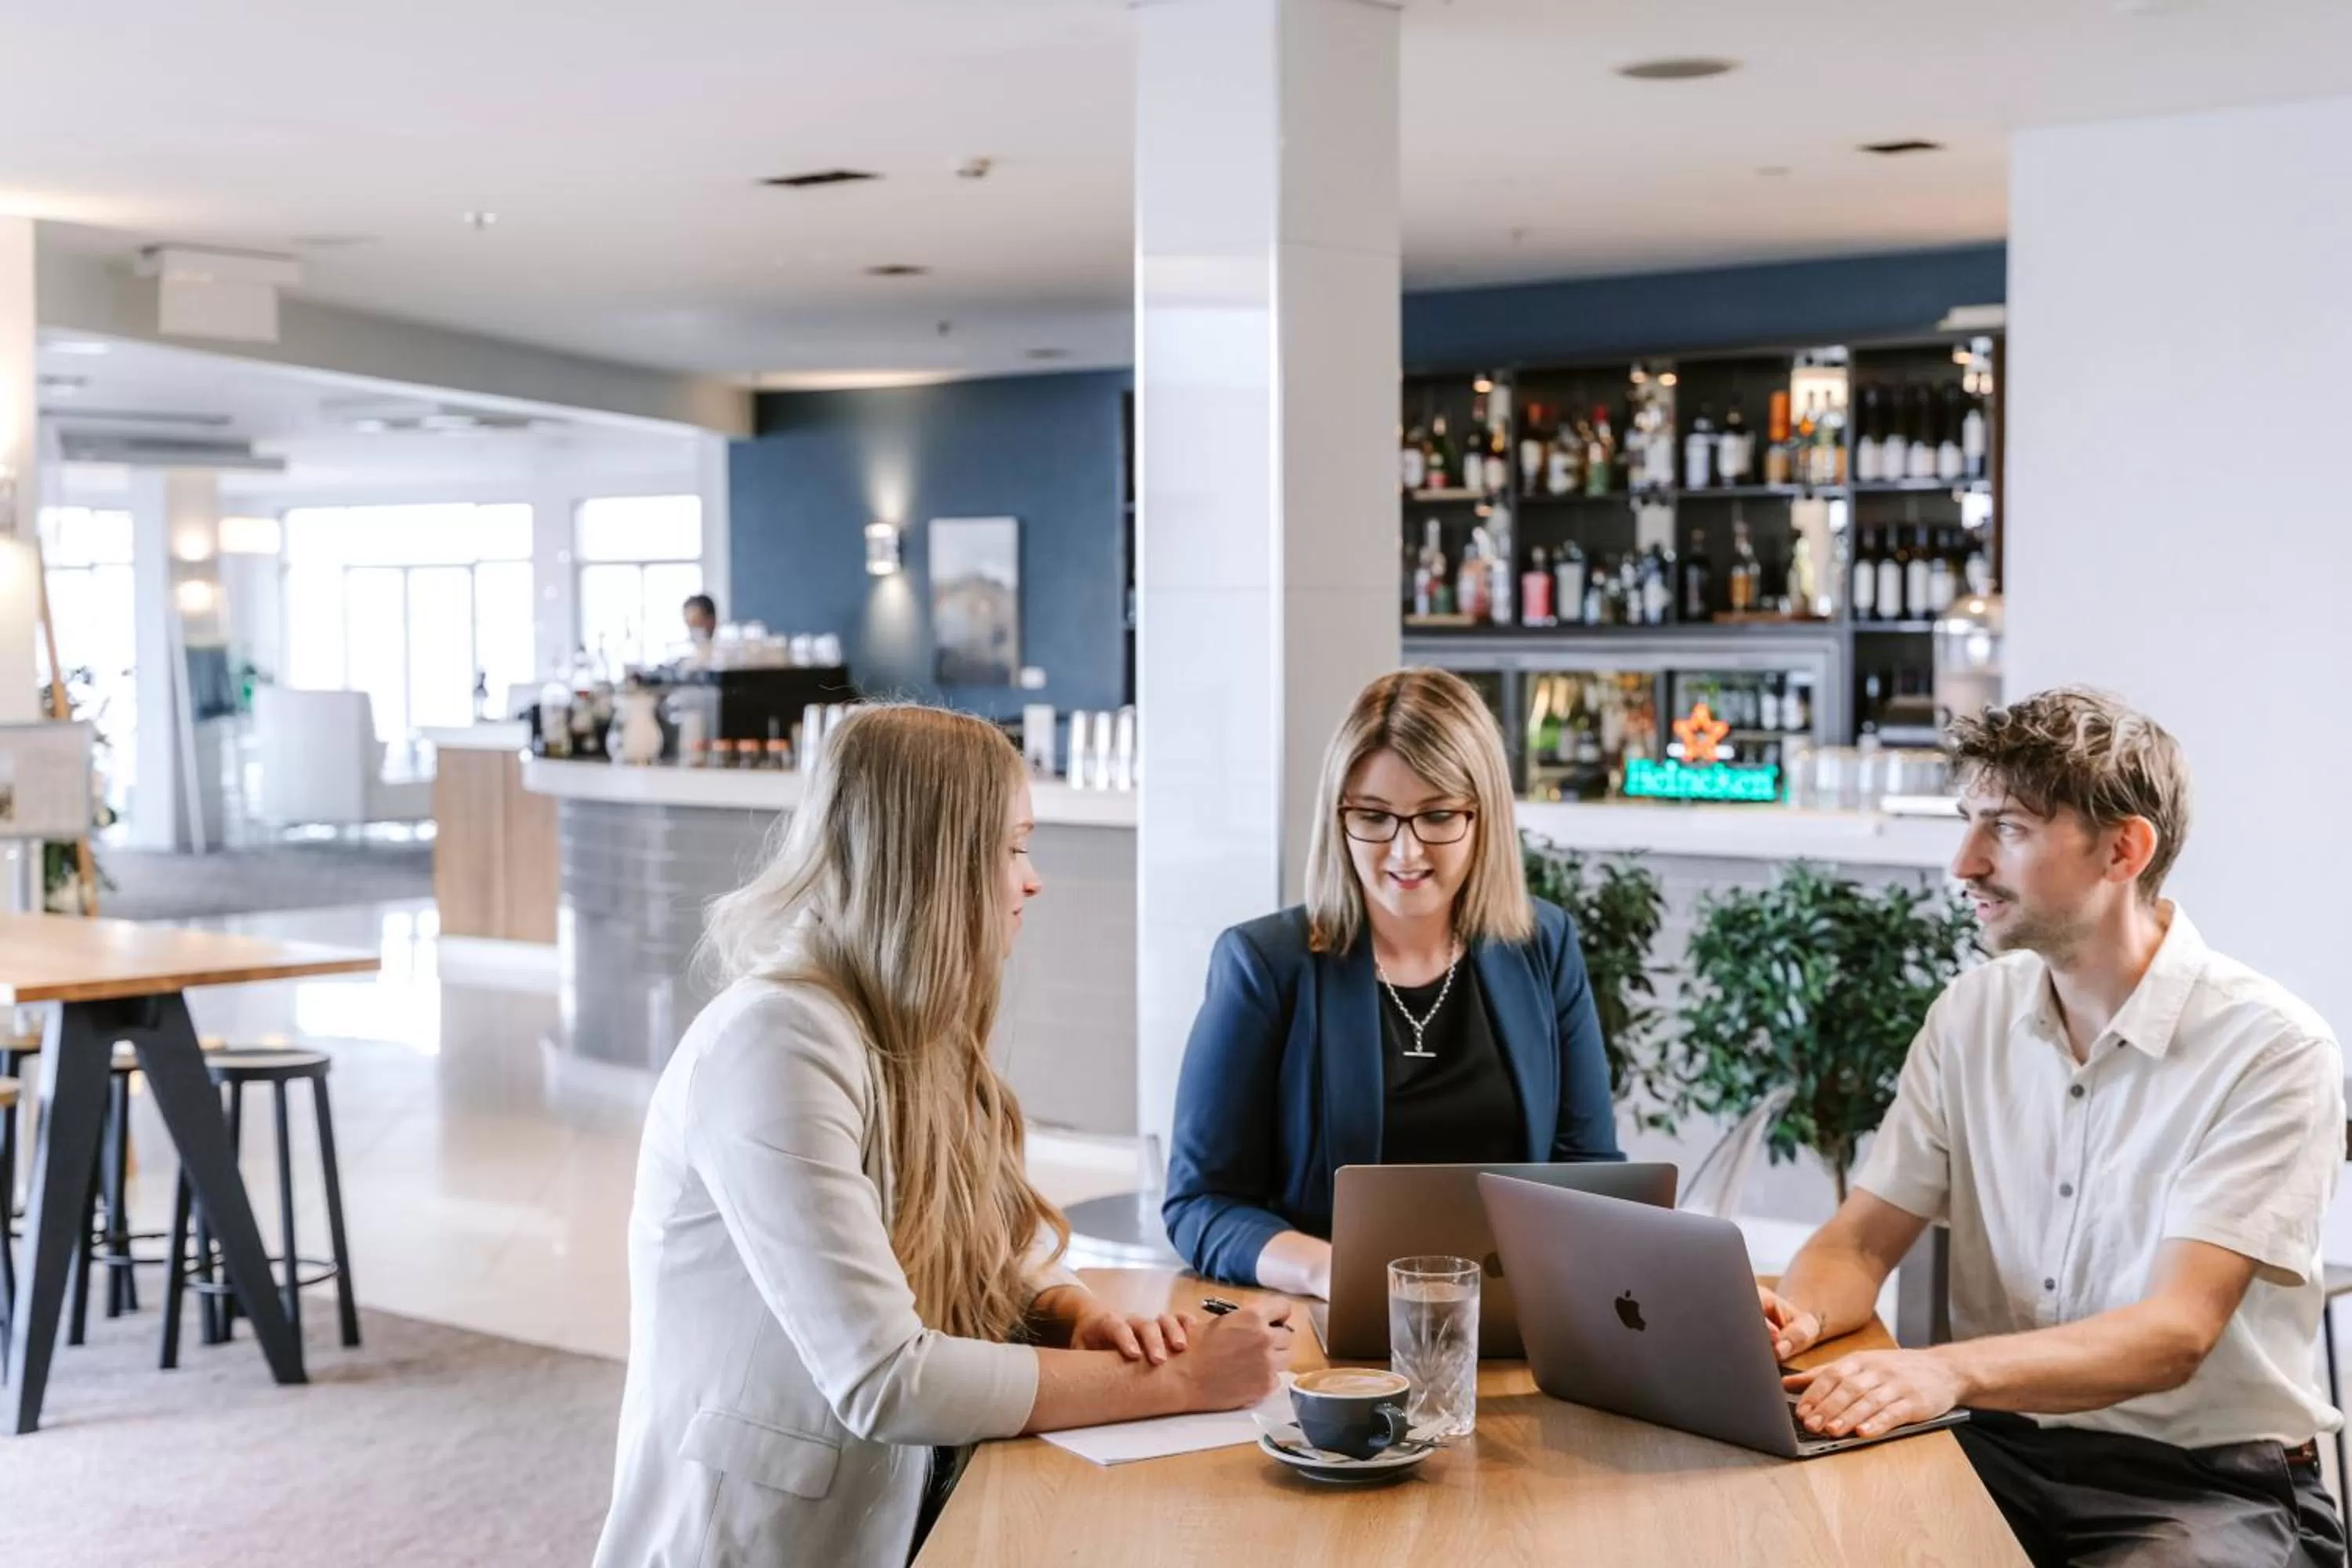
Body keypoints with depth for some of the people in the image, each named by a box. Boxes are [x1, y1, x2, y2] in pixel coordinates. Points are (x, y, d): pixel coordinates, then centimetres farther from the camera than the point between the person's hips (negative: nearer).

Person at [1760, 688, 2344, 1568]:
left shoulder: (2273, 1052, -13)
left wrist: (1951, 1369, -39)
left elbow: (2175, 1335, -22)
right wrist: (1799, 1315, -21)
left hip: (2211, 1483, -4)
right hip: (2006, 1449, 4)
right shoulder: (1971, 1016, 5)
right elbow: (1860, 1242, 4)